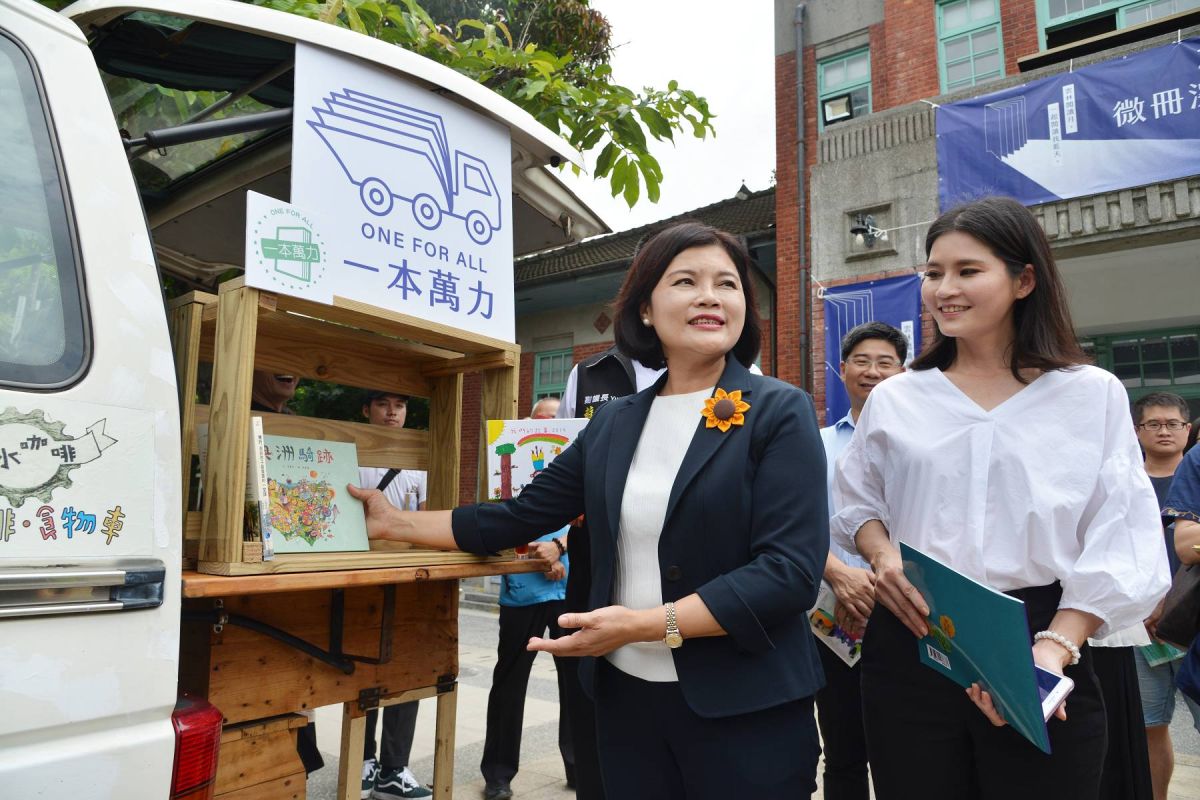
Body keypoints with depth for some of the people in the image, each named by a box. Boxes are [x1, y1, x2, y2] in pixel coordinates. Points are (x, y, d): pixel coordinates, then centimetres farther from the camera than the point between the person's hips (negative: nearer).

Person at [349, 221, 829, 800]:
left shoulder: (780, 413, -9)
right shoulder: (613, 424, 6)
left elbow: (791, 570, -17)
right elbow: (519, 517, 11)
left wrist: (646, 624, -21)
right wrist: (395, 523, 10)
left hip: (744, 709, -4)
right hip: (625, 697, 4)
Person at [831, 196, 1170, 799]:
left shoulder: (1092, 394, 0)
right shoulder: (894, 398, 6)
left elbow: (1121, 545, -4)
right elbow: (858, 502, 16)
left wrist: (1054, 649, -17)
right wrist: (881, 554, -5)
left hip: (1039, 643, -1)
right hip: (909, 646, 2)